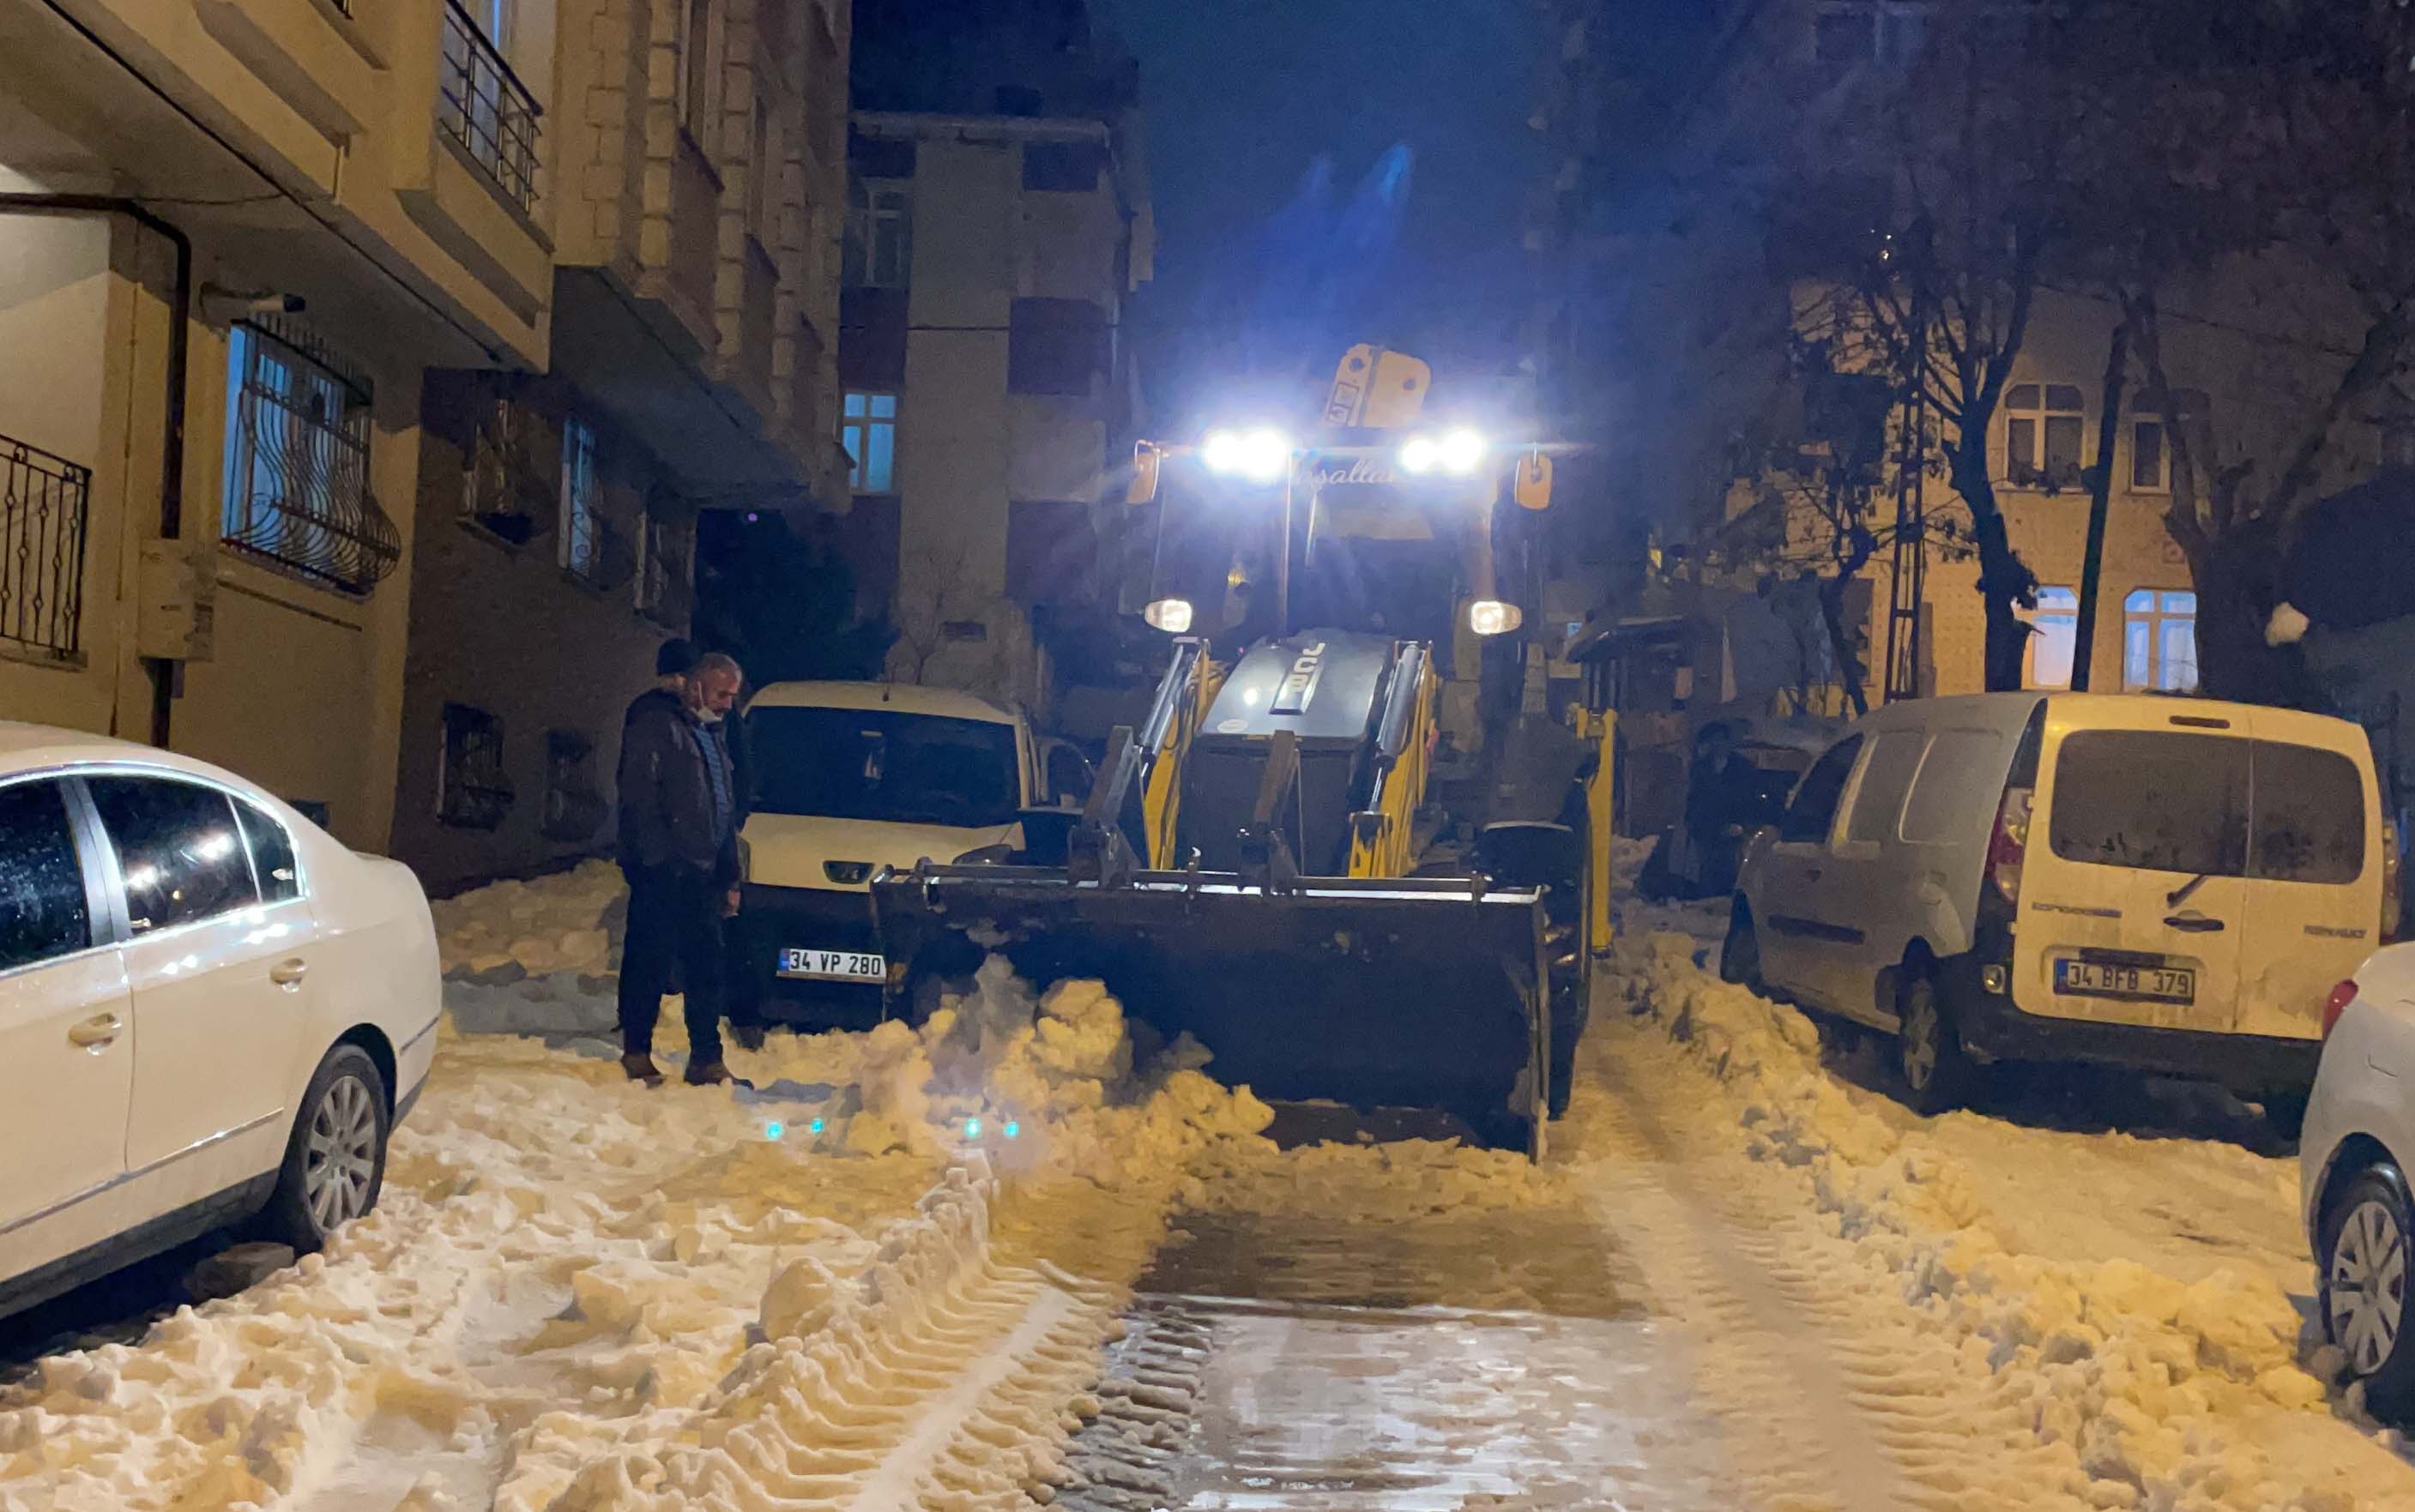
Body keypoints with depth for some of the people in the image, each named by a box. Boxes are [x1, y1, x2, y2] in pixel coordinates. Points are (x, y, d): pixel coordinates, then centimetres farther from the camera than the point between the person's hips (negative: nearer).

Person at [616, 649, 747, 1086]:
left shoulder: (714, 738, 23)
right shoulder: (655, 726, -4)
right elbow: (639, 799, -14)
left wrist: (730, 879, 21)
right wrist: (658, 855, -21)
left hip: (700, 873, 8)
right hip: (660, 871, -8)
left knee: (707, 963, 8)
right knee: (649, 963, -3)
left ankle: (706, 1059, 12)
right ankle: (636, 1053, 6)